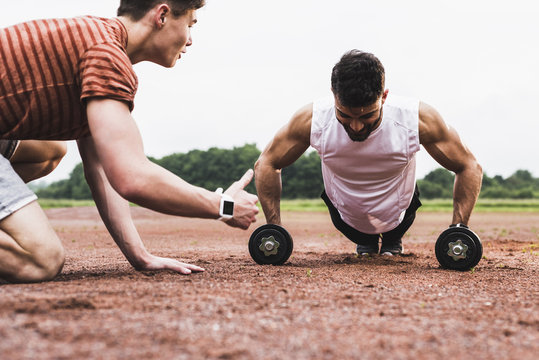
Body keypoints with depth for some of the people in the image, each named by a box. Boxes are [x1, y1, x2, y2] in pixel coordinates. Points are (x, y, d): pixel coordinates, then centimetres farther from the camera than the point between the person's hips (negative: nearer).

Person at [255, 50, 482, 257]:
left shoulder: (418, 119, -34)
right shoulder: (312, 120, -33)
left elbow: (469, 167, -20)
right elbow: (266, 164, -17)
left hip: (397, 218, 0)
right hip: (347, 220, 1)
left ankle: (393, 240, 24)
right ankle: (365, 242, 21)